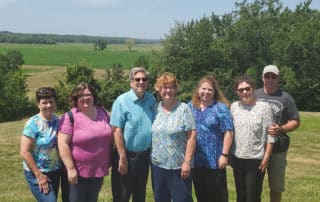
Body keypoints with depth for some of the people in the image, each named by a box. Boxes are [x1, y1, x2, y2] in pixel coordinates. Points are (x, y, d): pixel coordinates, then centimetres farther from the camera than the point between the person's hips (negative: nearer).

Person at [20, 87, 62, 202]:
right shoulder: (33, 124, -16)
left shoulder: (56, 120, 1)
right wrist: (39, 175, -17)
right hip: (37, 173, -6)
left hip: (55, 172, 6)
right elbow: (25, 152, -18)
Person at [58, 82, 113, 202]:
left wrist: (109, 161, 11)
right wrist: (70, 168, -19)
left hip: (99, 170, 5)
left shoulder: (103, 112, 4)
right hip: (79, 171, -5)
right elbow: (63, 144, -16)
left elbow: (111, 136, 13)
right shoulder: (70, 117, -13)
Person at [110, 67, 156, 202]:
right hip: (127, 155, -5)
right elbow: (117, 131, -16)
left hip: (144, 155, 5)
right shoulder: (122, 101, -14)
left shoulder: (151, 99, 3)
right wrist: (123, 158, -17)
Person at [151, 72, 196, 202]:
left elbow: (191, 137, -10)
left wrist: (187, 162, -13)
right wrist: (151, 157, 7)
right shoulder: (155, 109, 6)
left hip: (179, 166, -4)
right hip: (157, 165, 4)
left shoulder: (183, 108, -6)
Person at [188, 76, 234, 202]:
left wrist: (224, 155, -14)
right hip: (195, 159, 5)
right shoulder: (191, 107, 8)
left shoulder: (220, 108, -6)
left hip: (214, 160, -4)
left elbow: (228, 133, -10)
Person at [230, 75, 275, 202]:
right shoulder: (234, 107, 3)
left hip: (256, 159, -4)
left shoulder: (263, 107, -8)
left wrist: (266, 158, -11)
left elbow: (269, 135, -8)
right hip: (237, 158, 4)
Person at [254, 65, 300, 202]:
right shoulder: (254, 95, 4)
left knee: (276, 186, 11)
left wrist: (281, 129, -18)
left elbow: (295, 121, -1)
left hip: (277, 149, -2)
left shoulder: (285, 98, -2)